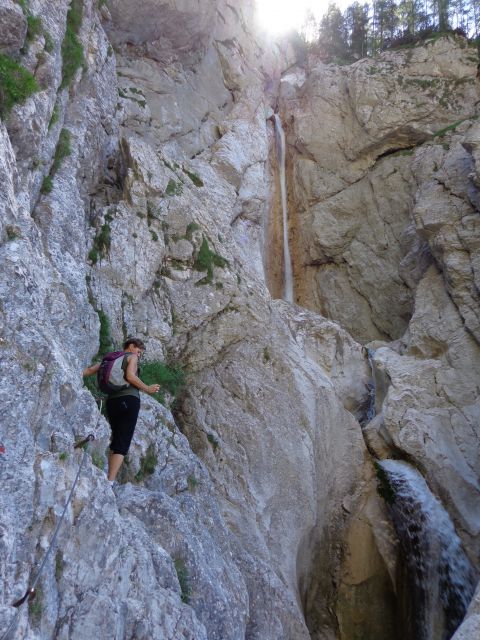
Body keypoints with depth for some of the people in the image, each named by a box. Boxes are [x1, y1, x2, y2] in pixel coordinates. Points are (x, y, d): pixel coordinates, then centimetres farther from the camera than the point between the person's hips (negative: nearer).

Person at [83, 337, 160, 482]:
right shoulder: (132, 356, 4)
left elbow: (89, 370, 11)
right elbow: (130, 376, -12)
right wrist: (147, 389, -5)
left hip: (111, 401, 7)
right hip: (129, 400, -7)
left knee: (116, 440, 17)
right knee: (123, 443, -8)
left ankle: (109, 479, 13)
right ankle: (110, 481, -18)